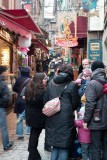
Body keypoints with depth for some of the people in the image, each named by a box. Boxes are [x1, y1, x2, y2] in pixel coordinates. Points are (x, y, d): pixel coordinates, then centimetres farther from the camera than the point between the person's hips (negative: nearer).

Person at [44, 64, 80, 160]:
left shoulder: (51, 83, 6)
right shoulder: (72, 85, -7)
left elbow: (45, 100, 10)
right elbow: (76, 103, -1)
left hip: (51, 119, 5)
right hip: (65, 119, -4)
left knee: (55, 146, 16)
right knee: (63, 147, 4)